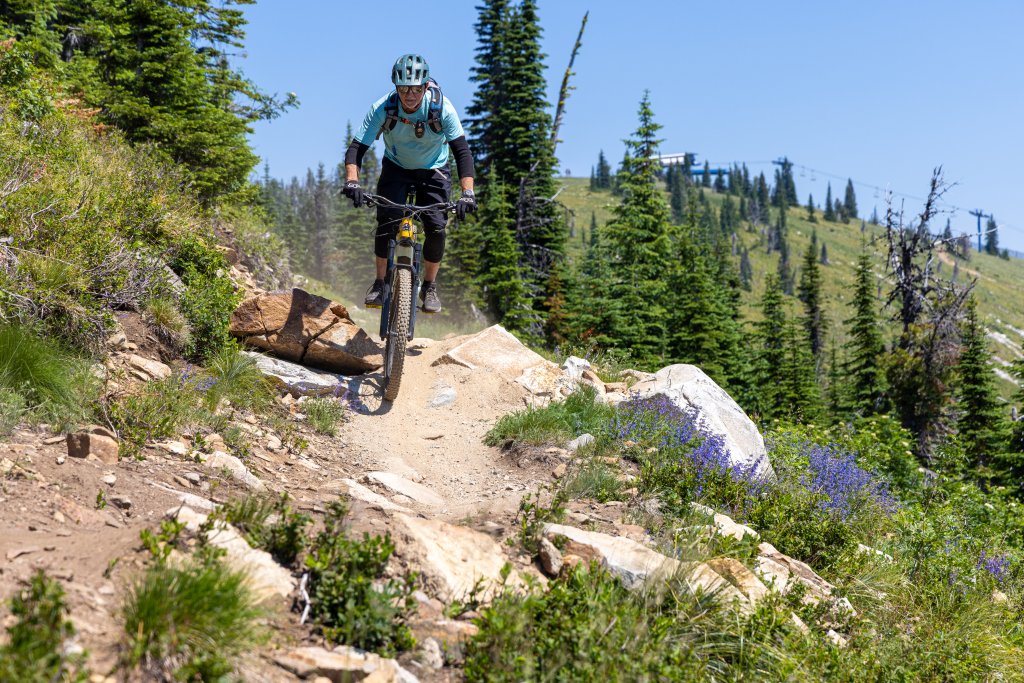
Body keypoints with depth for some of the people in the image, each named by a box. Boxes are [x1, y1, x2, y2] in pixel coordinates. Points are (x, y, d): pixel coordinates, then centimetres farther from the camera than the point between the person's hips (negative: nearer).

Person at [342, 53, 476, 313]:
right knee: (387, 221, -20)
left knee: (436, 226, -14)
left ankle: (429, 287, 6)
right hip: (396, 168, 0)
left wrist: (468, 191, -44)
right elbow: (357, 147, -27)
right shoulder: (383, 109, -26)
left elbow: (461, 150, -31)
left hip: (434, 170, 0)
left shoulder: (441, 108, -28)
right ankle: (380, 282, -4)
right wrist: (352, 181, -46)